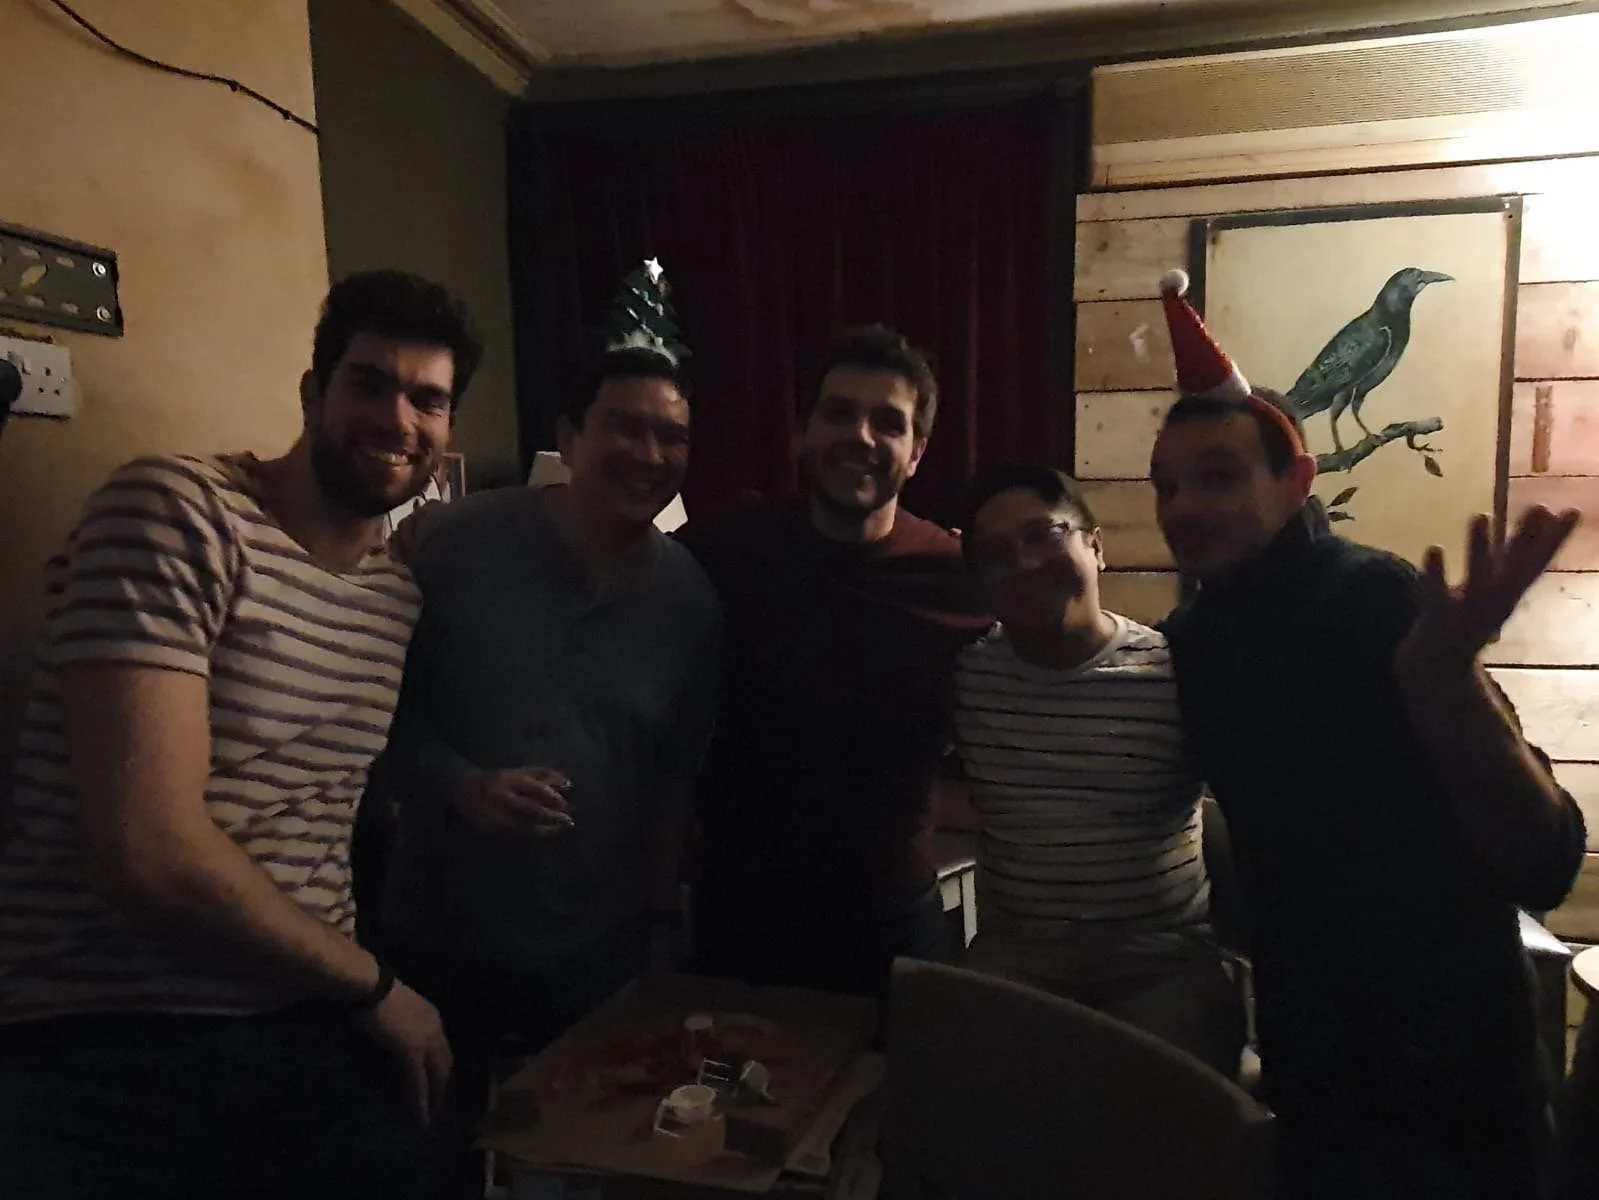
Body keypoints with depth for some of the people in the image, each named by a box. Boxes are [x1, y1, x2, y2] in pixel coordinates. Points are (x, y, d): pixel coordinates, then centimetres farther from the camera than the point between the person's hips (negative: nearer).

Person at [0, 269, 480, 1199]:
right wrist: (374, 986, -7)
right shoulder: (176, 513, -12)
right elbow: (151, 850, -18)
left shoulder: (401, 597, 10)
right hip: (106, 1050, -5)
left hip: (313, 1033, 6)